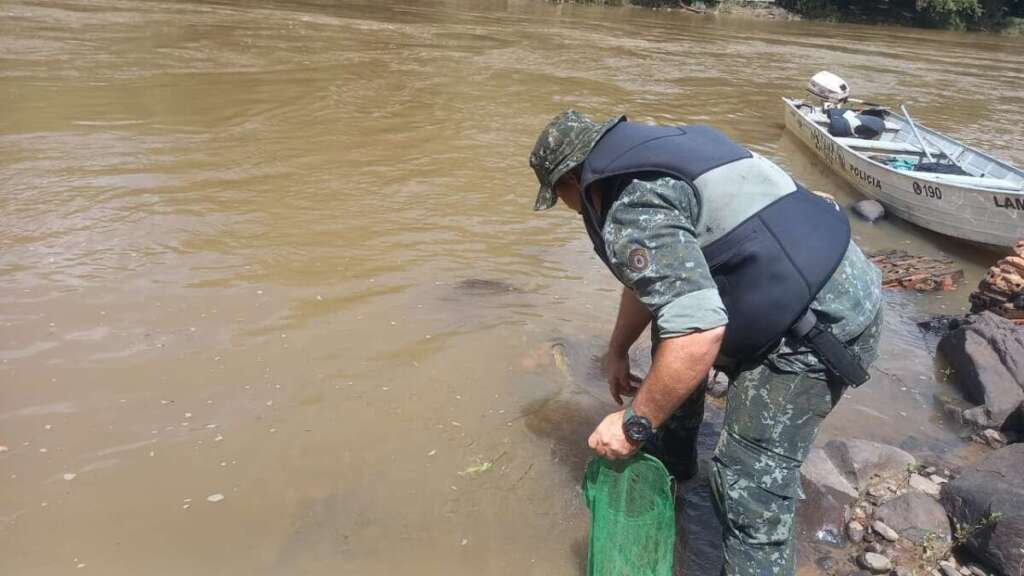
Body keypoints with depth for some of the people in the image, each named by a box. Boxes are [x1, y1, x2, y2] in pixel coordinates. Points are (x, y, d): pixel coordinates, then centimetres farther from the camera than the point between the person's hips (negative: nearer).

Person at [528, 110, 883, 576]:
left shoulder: (632, 208, -20)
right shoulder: (650, 159, 13)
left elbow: (700, 332, -30)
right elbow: (655, 277, 24)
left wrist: (635, 424, -18)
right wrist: (618, 351, 32)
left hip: (825, 324, -11)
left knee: (750, 482, -9)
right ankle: (668, 472, 40)